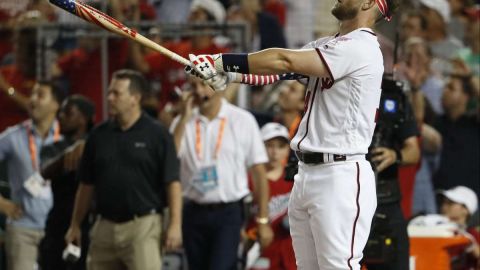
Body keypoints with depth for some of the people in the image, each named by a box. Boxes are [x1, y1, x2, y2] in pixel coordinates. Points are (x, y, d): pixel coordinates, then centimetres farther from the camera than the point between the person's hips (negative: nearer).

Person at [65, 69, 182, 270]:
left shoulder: (157, 135, -4)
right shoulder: (99, 136, 9)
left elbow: (172, 183, -7)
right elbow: (86, 185, 15)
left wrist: (175, 224, -16)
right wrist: (75, 225, 13)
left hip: (143, 225, -5)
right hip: (105, 227, 5)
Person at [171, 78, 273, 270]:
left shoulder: (242, 120, -1)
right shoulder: (183, 123, 6)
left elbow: (258, 172, 1)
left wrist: (263, 221, -3)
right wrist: (184, 118, -10)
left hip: (228, 212, -4)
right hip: (194, 212, 4)